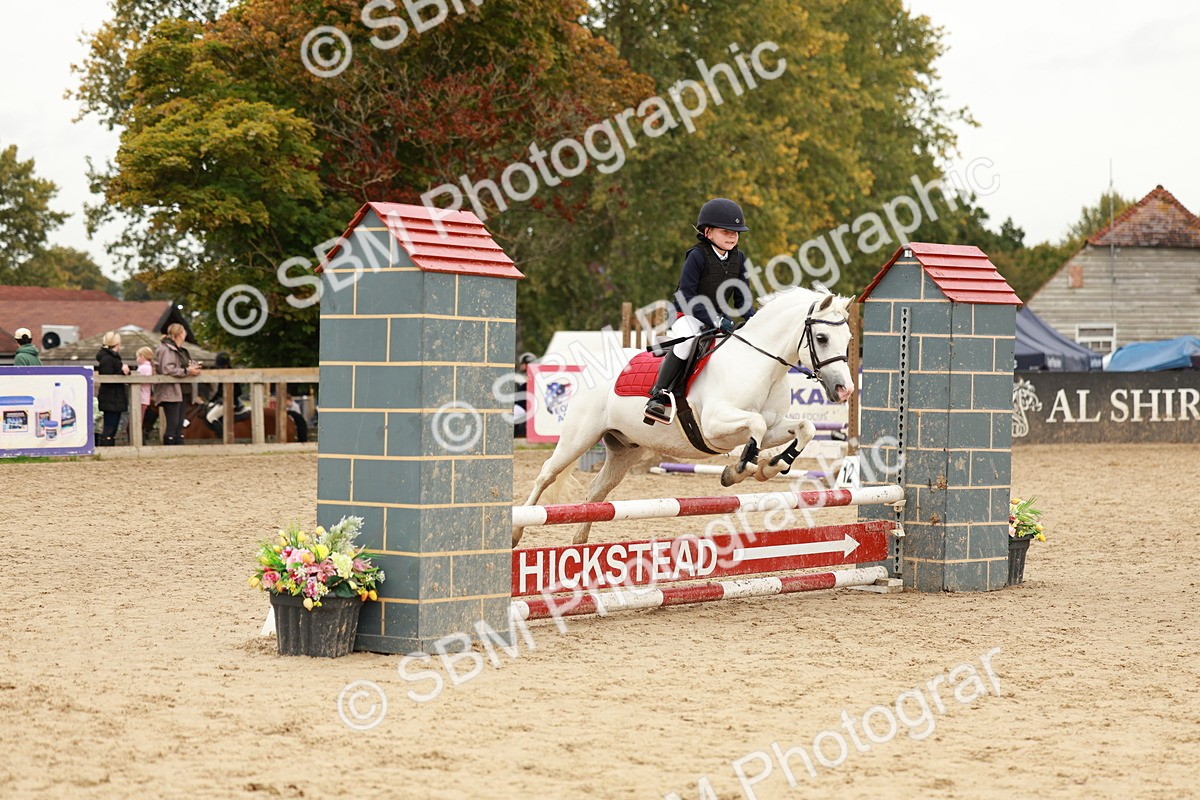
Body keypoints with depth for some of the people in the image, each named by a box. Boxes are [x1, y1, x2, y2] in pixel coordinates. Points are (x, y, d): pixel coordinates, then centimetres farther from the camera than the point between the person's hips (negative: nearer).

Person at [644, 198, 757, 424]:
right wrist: (716, 320, -29)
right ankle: (659, 395, -38)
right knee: (689, 338, -40)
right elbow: (686, 298, -20)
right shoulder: (697, 256, -16)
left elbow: (741, 299, 10)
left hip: (718, 318, 7)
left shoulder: (738, 258, 4)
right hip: (687, 316, -7)